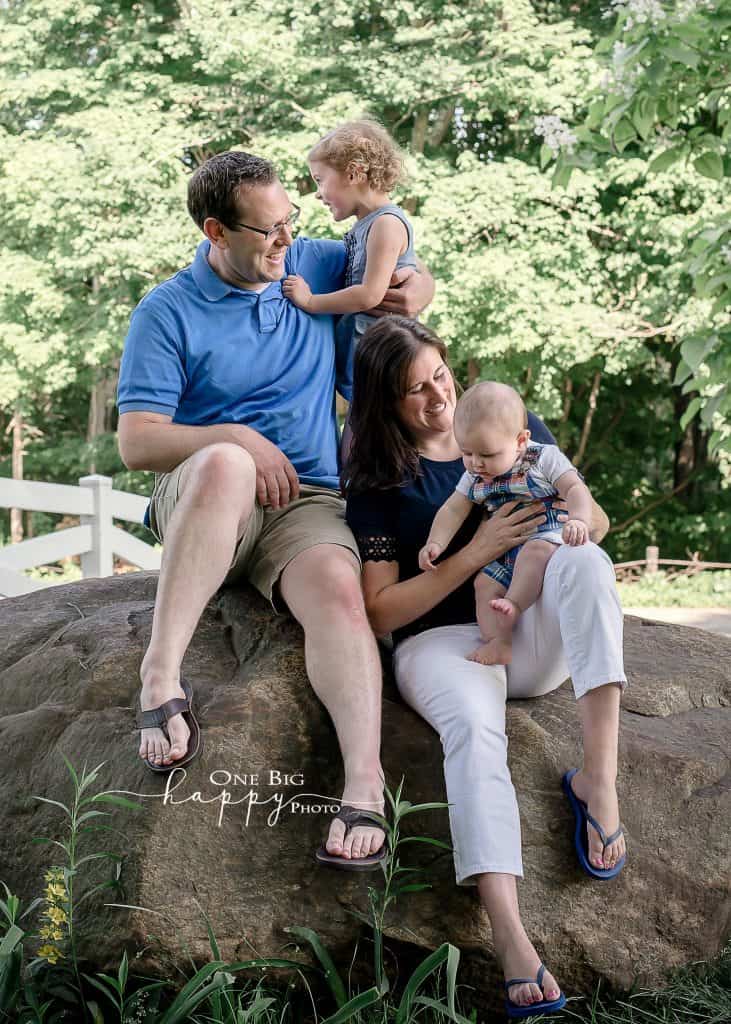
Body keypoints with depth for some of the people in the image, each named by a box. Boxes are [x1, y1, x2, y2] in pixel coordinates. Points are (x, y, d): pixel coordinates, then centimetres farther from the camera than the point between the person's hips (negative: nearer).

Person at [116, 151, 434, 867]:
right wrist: (238, 438, -17)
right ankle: (161, 674, -42)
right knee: (224, 465, -41)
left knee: (338, 590, -33)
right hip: (198, 500, -2)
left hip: (308, 502, 3)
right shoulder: (167, 313, 0)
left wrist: (417, 293, 5)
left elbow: (406, 278, 30)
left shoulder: (315, 265, 13)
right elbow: (136, 441, -5)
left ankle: (364, 780, -47)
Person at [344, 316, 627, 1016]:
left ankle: (598, 777, -34)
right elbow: (381, 612, -3)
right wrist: (479, 551, -13)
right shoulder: (376, 481, 4)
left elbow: (596, 519, 16)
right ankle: (510, 938, -49)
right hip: (442, 638, -2)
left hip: (536, 634, 3)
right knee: (474, 727, -37)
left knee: (585, 562, -30)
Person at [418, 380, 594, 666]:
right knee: (484, 583, -13)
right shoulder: (474, 477, 7)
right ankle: (499, 642, -21)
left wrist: (578, 520, -37)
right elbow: (453, 509, 9)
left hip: (548, 537, -6)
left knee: (535, 551, -36)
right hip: (505, 554, 6)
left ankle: (515, 604, -41)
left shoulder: (545, 458, -8)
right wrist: (435, 543, -8)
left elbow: (575, 489, -17)